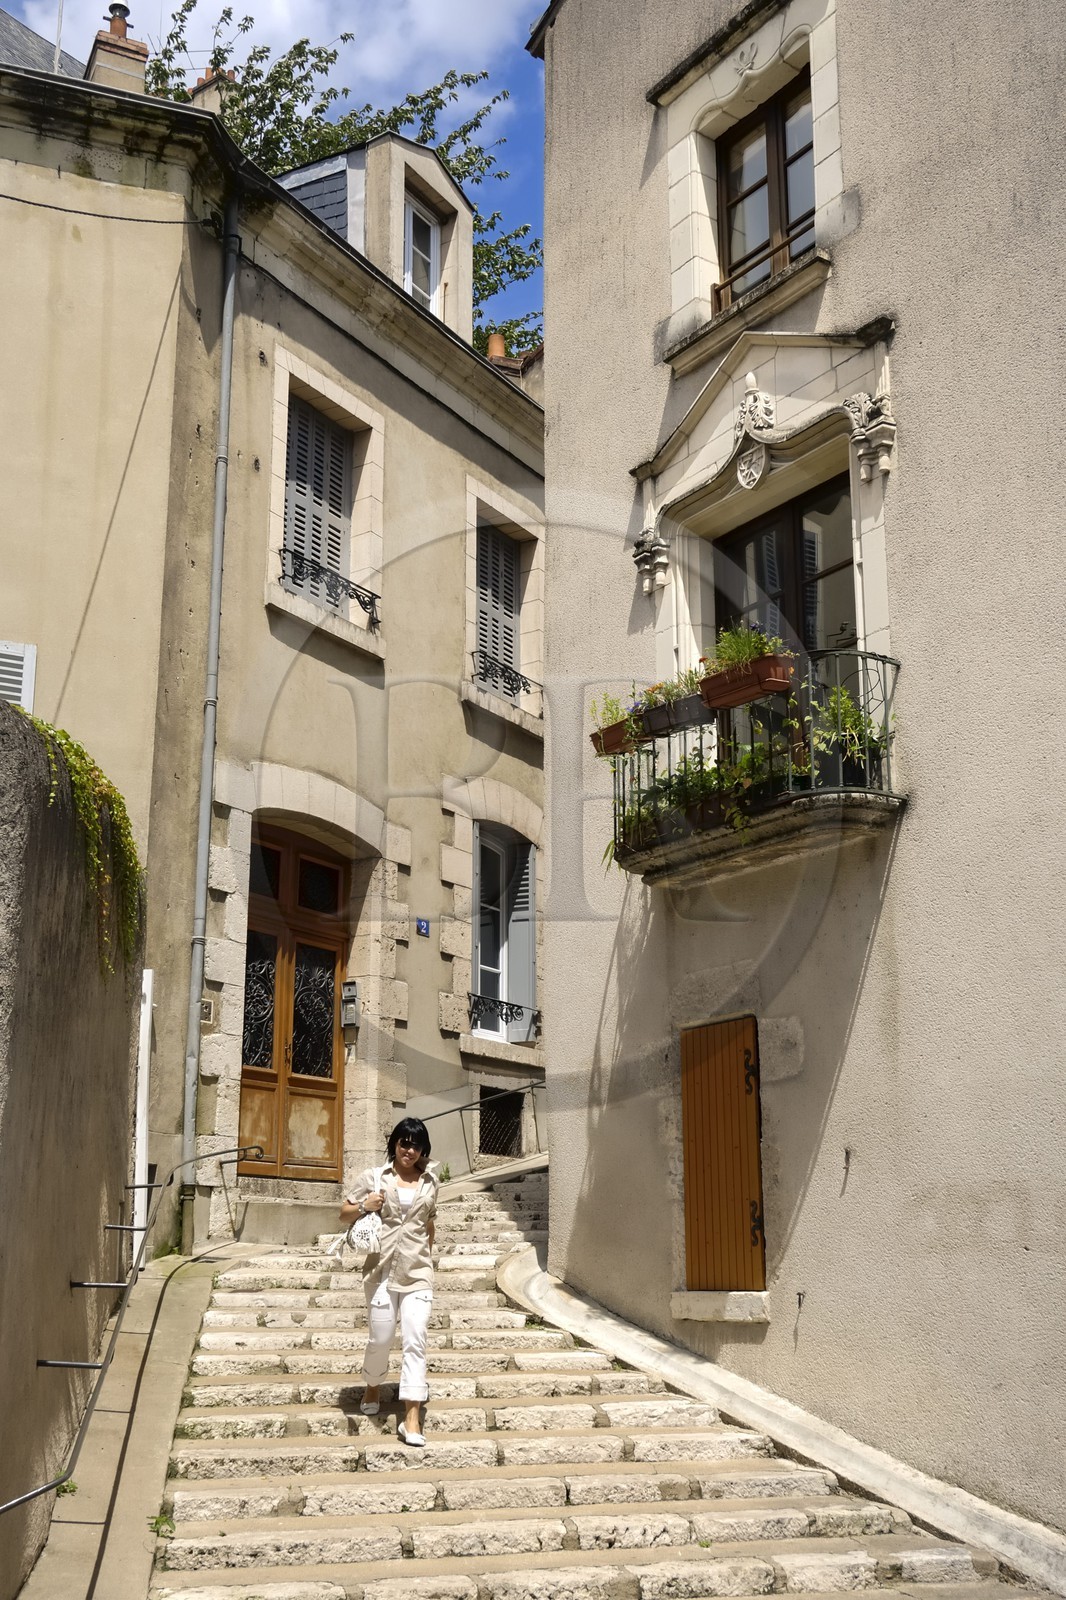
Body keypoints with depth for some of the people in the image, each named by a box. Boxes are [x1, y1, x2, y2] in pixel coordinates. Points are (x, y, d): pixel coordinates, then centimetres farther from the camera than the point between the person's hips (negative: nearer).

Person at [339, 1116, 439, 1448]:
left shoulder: (429, 1181, 10)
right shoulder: (374, 1177, 2)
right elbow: (344, 1215, 8)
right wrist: (363, 1206, -12)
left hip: (418, 1271, 1)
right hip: (382, 1268, -1)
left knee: (415, 1339, -8)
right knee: (381, 1338, 4)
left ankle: (412, 1419, -8)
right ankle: (372, 1388, 36)